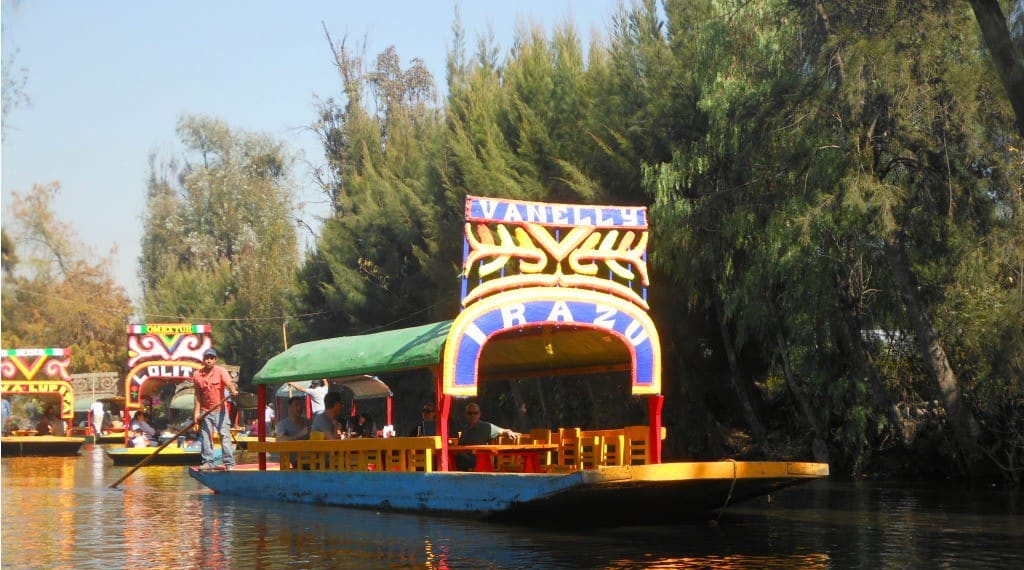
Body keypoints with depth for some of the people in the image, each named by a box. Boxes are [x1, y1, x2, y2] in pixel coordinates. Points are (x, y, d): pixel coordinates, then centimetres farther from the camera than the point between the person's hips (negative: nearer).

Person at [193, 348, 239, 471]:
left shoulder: (221, 371, -8)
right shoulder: (197, 375, 0)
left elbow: (229, 383, -27)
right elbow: (198, 395, 4)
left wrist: (233, 391, -49)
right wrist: (197, 411, 0)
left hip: (220, 410, -3)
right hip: (205, 411, 3)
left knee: (225, 435, -6)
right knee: (205, 437, 5)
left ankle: (229, 463, -5)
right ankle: (208, 462, 14)